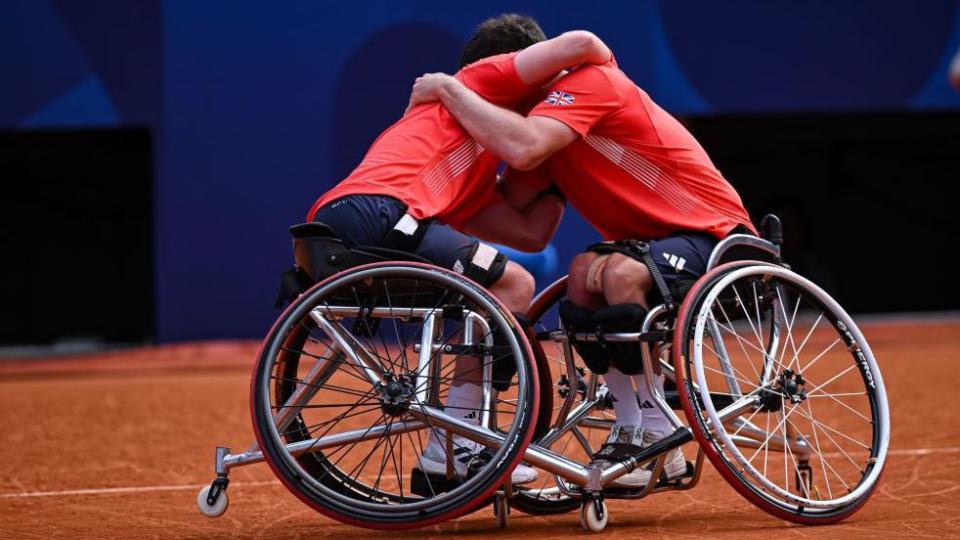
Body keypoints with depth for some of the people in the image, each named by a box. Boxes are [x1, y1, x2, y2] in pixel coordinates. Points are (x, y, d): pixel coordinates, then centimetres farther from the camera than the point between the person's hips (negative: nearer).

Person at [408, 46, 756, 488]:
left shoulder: (591, 82, -13)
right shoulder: (549, 119, 13)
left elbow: (523, 148, -32)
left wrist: (448, 89, -20)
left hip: (717, 236, -9)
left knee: (621, 273, -33)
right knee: (583, 274, -15)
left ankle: (659, 443, -20)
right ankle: (629, 430, -7)